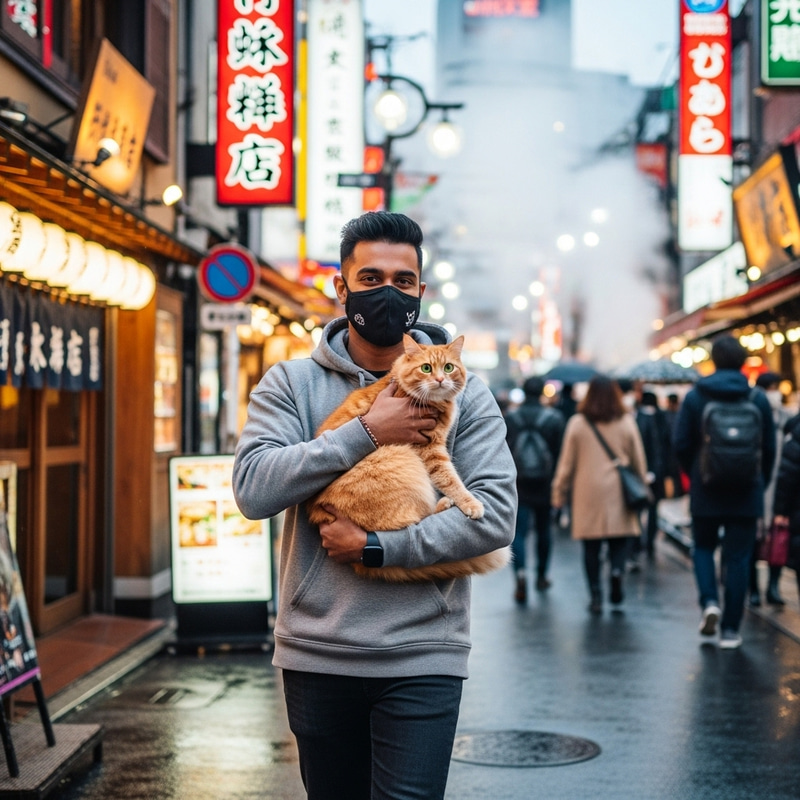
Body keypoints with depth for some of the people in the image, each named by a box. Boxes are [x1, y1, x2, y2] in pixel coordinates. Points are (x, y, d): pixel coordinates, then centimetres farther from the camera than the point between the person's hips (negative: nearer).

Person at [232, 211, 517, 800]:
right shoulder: (291, 384, 4)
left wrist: (375, 547, -15)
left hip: (422, 657, -1)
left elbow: (495, 516, -8)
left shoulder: (463, 392, 3)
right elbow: (254, 488, -12)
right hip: (316, 654, 2)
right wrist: (366, 432, -15)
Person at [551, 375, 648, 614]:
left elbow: (566, 462, 2)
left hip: (588, 494, 0)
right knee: (619, 540, 9)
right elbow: (639, 461, 7)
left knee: (591, 546, 5)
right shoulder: (626, 423, 1)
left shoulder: (577, 424, -1)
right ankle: (617, 570, -18)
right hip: (619, 495, 0)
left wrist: (559, 493, 10)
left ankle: (596, 595, 2)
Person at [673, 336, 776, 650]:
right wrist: (760, 483, 16)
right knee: (738, 558, 5)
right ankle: (730, 629, 5)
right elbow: (769, 448, 3)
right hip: (746, 493, 0)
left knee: (703, 547, 19)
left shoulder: (695, 396, -4)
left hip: (706, 491, 0)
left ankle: (709, 601, -4)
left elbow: (681, 445, -3)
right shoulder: (758, 399, -2)